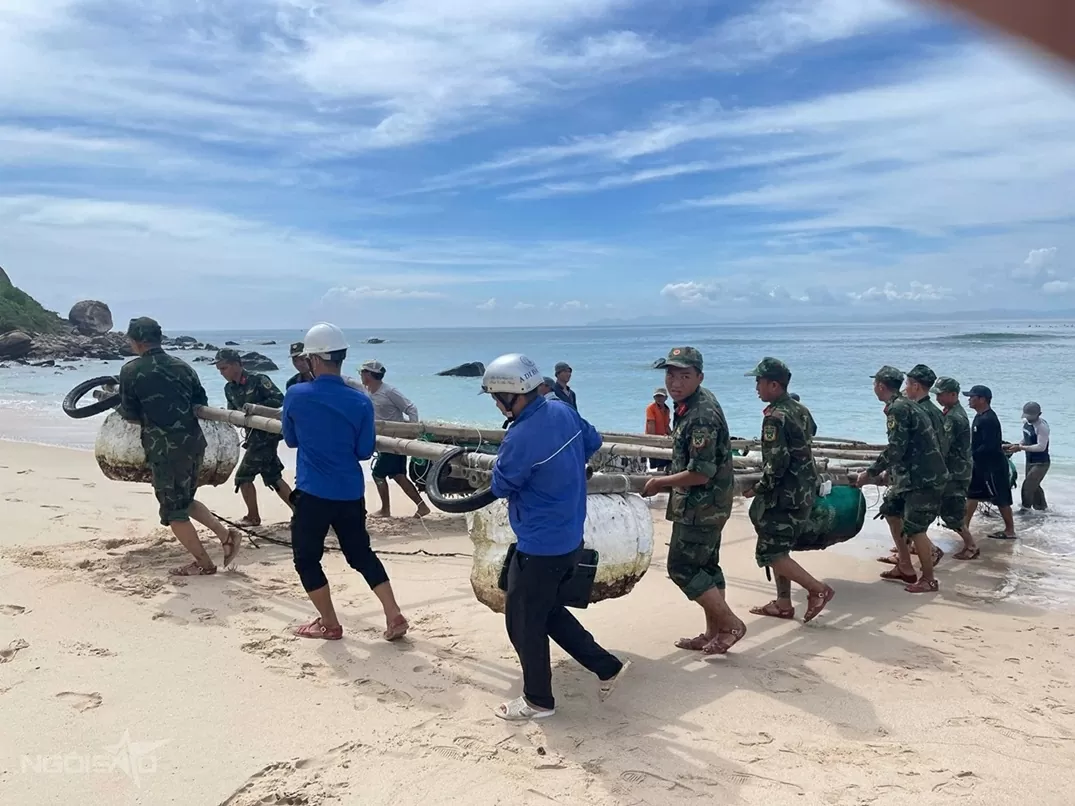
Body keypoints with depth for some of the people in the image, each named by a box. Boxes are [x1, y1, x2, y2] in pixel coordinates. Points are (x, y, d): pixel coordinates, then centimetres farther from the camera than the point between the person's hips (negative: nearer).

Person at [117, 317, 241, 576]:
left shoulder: (131, 371, -5)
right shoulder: (182, 366, 10)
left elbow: (130, 415, -1)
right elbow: (201, 403, 13)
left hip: (165, 448, -6)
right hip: (194, 441, 6)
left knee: (173, 509, 8)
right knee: (185, 500, 24)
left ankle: (204, 564, 12)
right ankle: (226, 535, 10)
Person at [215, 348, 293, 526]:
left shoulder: (258, 380, -13)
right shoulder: (229, 388, 10)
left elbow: (279, 399, -18)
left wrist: (255, 407, -26)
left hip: (266, 434, -8)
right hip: (254, 435, 8)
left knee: (243, 476, -3)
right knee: (273, 477, 10)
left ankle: (253, 517, 12)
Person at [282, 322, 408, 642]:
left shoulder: (295, 395, -8)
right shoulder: (361, 402, -6)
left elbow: (291, 440, 8)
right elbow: (365, 451, 1)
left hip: (312, 493, -3)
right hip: (351, 493, 3)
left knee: (307, 559, 14)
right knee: (361, 554, 17)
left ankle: (329, 624, 20)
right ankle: (394, 617, 13)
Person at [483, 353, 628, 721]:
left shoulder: (520, 439, -27)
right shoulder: (563, 411, -1)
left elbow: (501, 487, -12)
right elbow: (593, 441, 17)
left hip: (540, 547, -9)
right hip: (569, 539, 9)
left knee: (523, 622, 9)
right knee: (550, 612, 24)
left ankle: (538, 700, 25)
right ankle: (608, 666, 30)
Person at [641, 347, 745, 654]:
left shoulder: (702, 416, -25)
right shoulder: (690, 404, 7)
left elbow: (701, 474, -26)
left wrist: (659, 483, -14)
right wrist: (666, 480, 15)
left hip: (702, 506, -10)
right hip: (705, 505, 10)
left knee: (682, 568, -3)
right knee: (705, 566, 15)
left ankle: (730, 624, 6)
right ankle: (713, 633, 25)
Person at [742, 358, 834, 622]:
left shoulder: (775, 417, -19)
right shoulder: (800, 409, 10)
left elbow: (777, 463, -24)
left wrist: (757, 488, -10)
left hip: (785, 495, -10)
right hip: (804, 491, 10)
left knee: (770, 552, -3)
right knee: (779, 547, 16)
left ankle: (818, 589, -4)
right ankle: (783, 603, 20)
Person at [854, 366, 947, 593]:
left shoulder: (897, 408, -16)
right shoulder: (903, 404, 14)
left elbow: (895, 449, -22)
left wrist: (870, 473, -15)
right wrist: (887, 473, 25)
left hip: (925, 477, -10)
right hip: (914, 474, 10)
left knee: (914, 528, -5)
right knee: (890, 510, 17)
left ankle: (928, 580, 8)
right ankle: (905, 568, 23)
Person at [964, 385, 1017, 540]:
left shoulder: (989, 419, -23)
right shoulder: (980, 416, 9)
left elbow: (989, 445, -28)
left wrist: (972, 455, -19)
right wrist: (971, 453, 5)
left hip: (994, 465, -10)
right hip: (983, 464, 10)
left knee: (1001, 499, 1)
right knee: (972, 494, 13)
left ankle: (1010, 530, 12)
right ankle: (964, 525, 20)